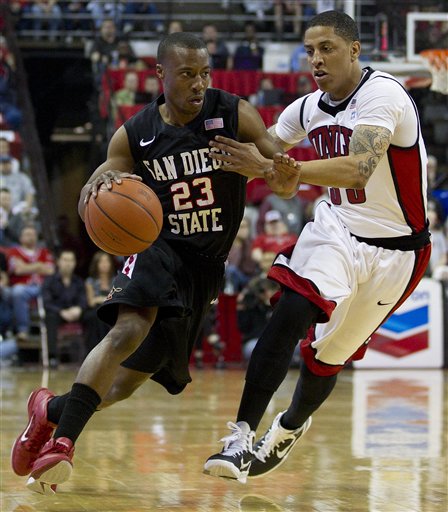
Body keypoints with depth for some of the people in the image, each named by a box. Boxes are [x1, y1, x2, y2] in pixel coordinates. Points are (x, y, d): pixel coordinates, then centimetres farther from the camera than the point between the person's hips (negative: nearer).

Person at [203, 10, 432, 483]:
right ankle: (241, 437, -25)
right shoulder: (310, 108, -1)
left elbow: (359, 167, -41)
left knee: (327, 355, 6)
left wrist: (279, 171, -49)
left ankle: (291, 426, 38)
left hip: (392, 249, -4)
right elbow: (260, 149, 15)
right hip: (337, 227, 4)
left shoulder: (382, 95, -24)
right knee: (291, 312, -24)